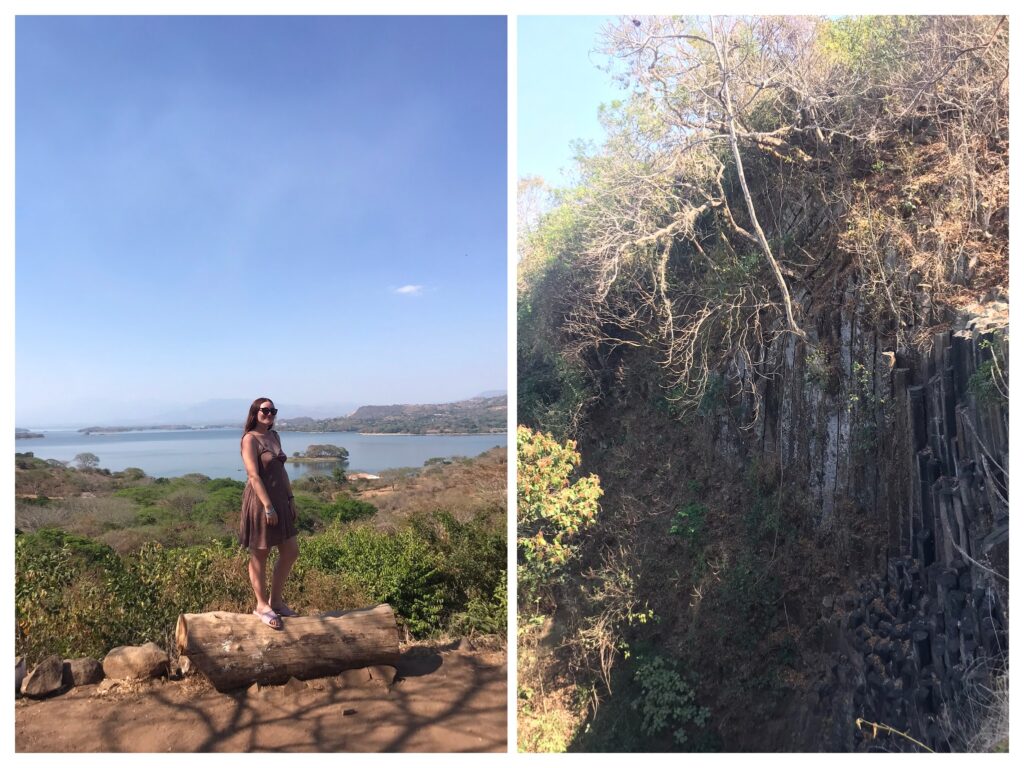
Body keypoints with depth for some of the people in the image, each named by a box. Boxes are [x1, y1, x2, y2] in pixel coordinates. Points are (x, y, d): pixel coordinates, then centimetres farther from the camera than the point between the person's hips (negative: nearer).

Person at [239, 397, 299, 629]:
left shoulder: (274, 436, 13)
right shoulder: (250, 438, -11)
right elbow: (254, 476, -18)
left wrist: (291, 497, 12)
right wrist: (268, 506, -22)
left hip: (280, 500, 8)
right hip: (260, 501, -8)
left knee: (290, 552, 10)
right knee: (259, 555, 5)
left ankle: (275, 601, 24)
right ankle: (262, 606, 18)